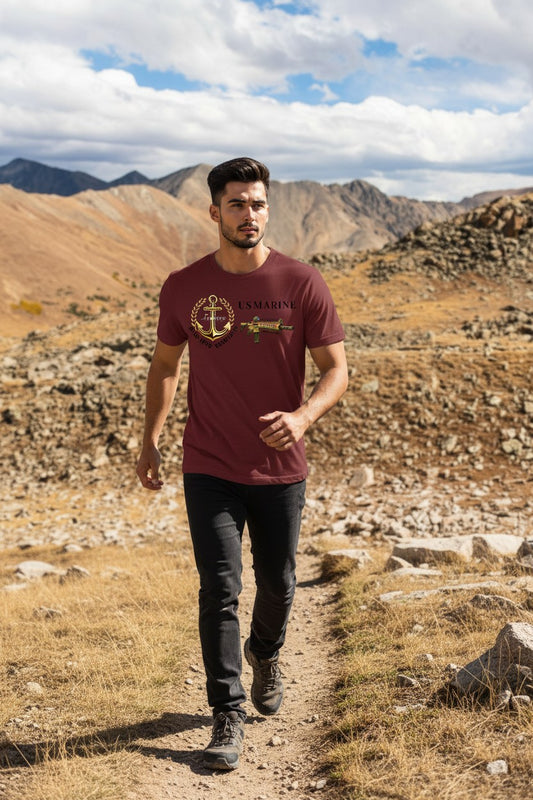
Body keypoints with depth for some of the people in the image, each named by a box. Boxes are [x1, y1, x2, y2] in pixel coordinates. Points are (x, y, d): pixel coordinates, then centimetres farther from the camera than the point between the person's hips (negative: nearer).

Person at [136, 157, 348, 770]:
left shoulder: (303, 284, -8)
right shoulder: (183, 287, -3)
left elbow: (336, 369, -6)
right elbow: (164, 364, 11)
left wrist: (301, 416, -26)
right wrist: (149, 441, 4)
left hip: (281, 470, 1)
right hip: (209, 470, 0)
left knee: (277, 583, 17)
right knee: (219, 591, -4)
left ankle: (265, 653, 49)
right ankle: (227, 716, 9)